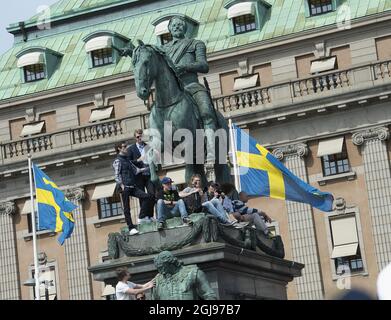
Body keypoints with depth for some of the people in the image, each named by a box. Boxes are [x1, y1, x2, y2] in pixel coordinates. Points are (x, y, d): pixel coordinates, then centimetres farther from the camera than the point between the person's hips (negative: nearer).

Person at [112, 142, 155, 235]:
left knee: (148, 197, -7)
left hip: (132, 187, 7)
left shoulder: (127, 160, 23)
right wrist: (122, 186, -19)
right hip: (125, 188, -7)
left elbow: (135, 170, 18)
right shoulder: (118, 161, -1)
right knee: (126, 209, -5)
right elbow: (117, 176, -9)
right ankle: (131, 228, -3)